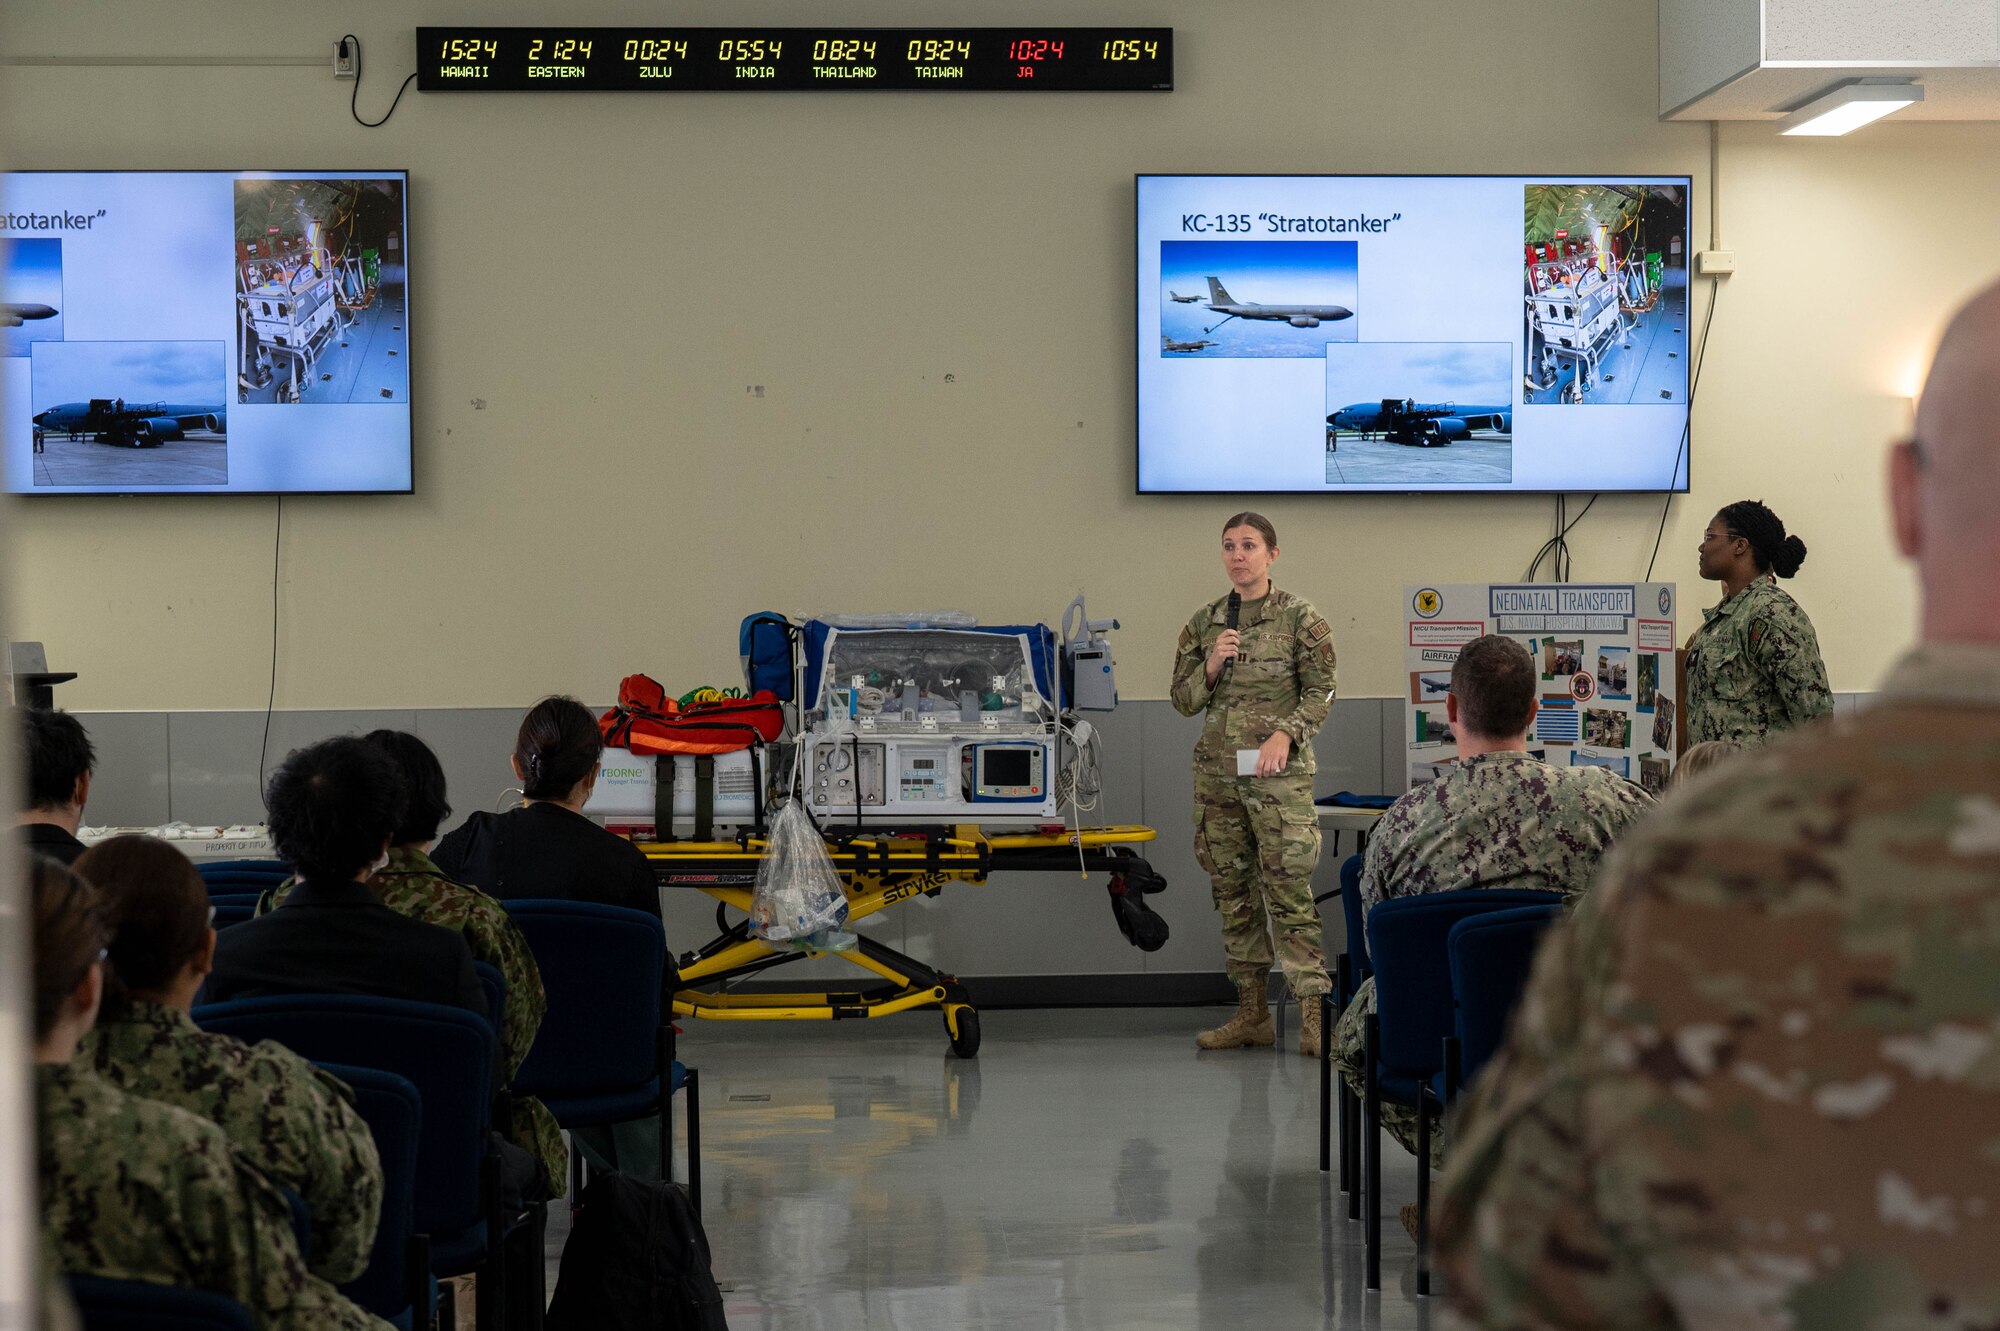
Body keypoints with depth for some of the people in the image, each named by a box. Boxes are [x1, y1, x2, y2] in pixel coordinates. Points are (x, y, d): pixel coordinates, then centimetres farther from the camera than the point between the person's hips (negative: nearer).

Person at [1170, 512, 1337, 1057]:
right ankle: (1252, 1012, 14)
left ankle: (1312, 1013, -11)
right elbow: (1184, 700, 12)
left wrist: (1285, 735, -18)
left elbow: (1320, 693, -3)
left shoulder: (1299, 617, -1)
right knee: (1233, 891, 7)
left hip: (1278, 771, -5)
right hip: (1216, 771, 5)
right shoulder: (1204, 623, 11)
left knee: (1288, 889, -12)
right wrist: (1211, 665, -6)